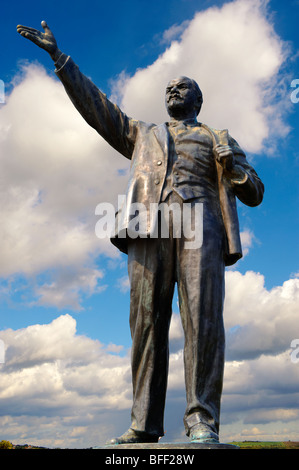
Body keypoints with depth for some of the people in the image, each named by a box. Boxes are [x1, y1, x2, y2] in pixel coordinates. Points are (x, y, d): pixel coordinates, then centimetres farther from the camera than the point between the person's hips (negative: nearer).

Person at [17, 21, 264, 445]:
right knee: (148, 321, -10)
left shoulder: (219, 138, 30)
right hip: (150, 226, 1)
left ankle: (203, 422, -19)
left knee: (202, 315, -18)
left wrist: (231, 162, 0)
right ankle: (144, 425, -9)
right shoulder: (142, 135, 35)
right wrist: (59, 57, 24)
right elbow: (94, 105, 29)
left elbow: (253, 194, 20)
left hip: (200, 222, -1)